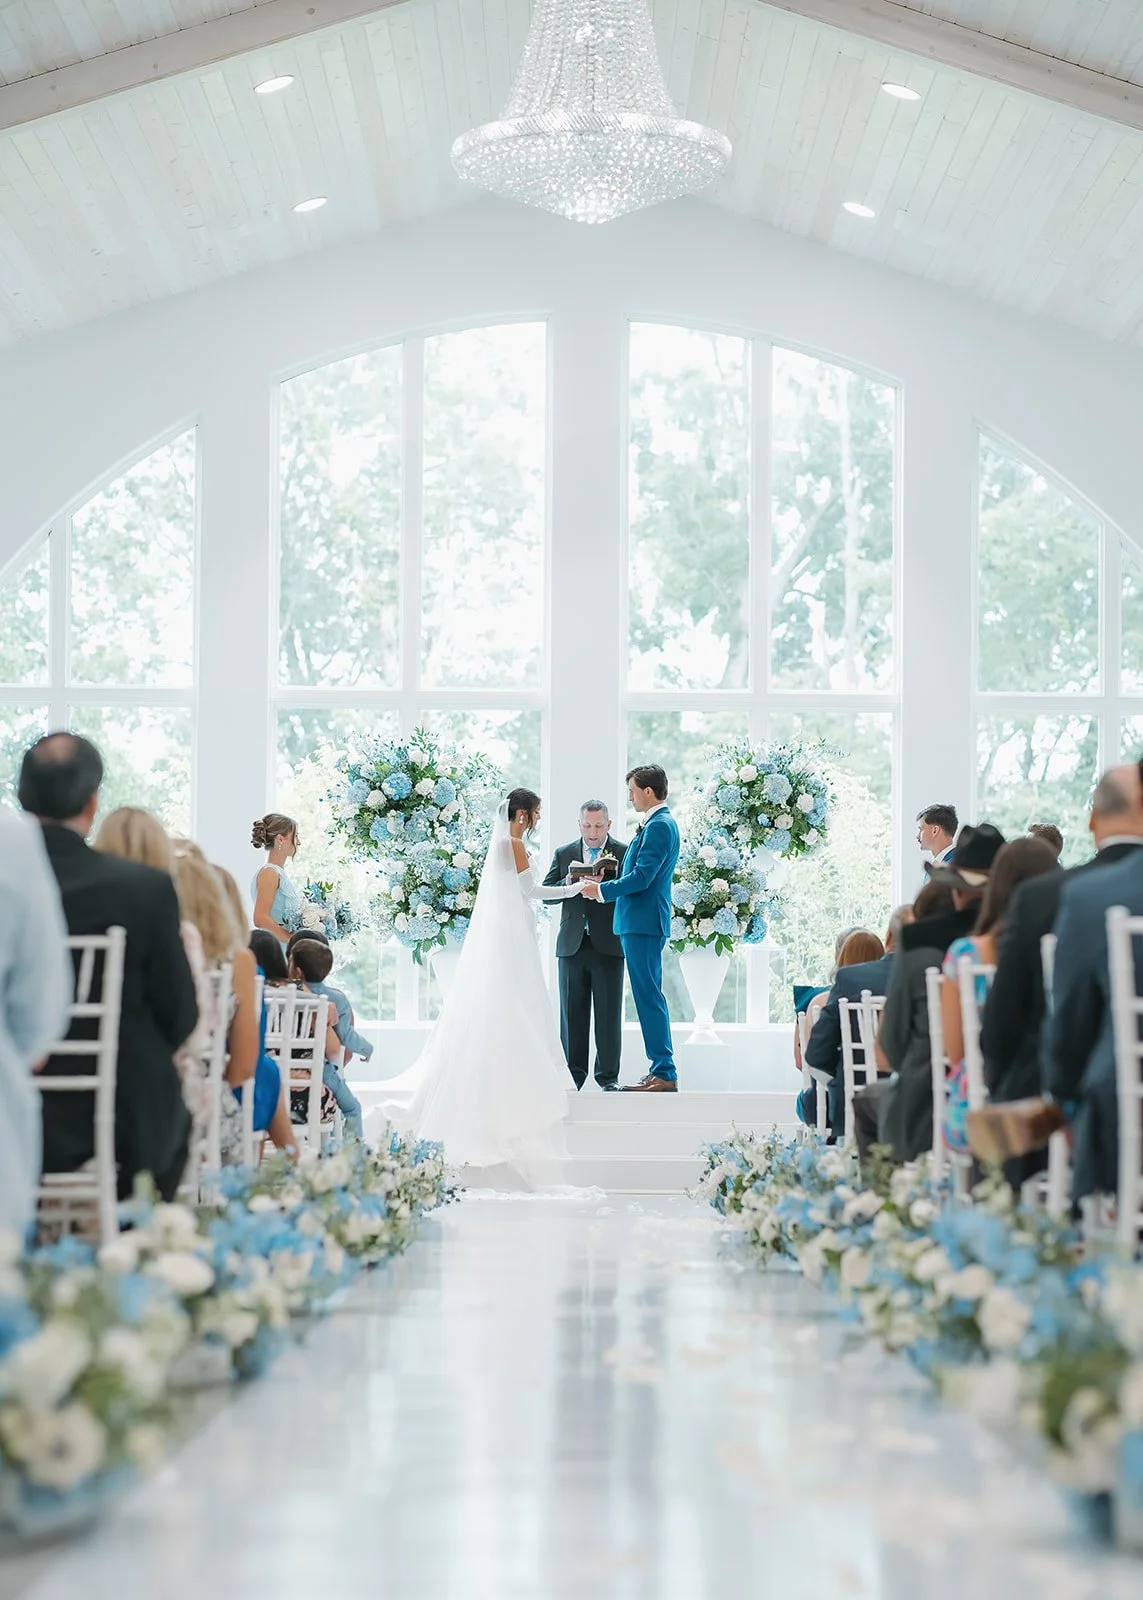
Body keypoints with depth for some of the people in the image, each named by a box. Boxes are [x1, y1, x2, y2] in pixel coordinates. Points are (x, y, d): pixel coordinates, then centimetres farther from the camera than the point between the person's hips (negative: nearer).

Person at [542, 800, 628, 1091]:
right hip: (572, 944, 3)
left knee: (609, 1012, 0)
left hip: (608, 944, -2)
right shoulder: (564, 854, 12)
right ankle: (574, 1073, 12)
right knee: (572, 1012, 5)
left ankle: (608, 1075, 7)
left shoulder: (624, 853, 3)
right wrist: (568, 882, -12)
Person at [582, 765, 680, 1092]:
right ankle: (660, 1070, 14)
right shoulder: (660, 823, 18)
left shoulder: (658, 825, -14)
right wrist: (605, 886, 15)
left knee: (649, 996, -9)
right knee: (648, 996, 11)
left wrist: (602, 890, -10)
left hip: (644, 922, -11)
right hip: (641, 921, 11)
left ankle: (664, 1073, -8)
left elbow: (642, 877, -20)